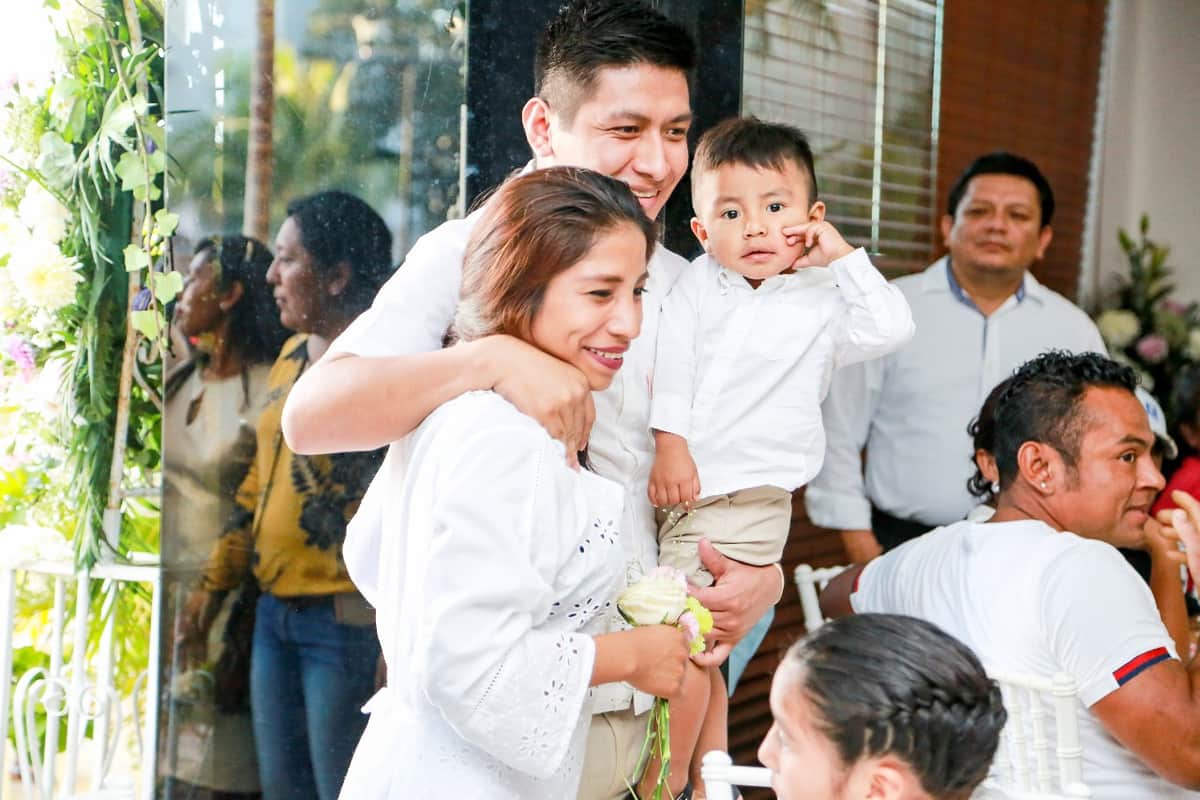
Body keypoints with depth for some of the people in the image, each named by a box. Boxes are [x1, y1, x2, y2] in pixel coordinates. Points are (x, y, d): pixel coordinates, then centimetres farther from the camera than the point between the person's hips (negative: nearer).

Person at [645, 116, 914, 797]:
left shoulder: (822, 301, 1)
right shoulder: (697, 286, 6)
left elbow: (892, 327, -13)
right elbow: (672, 366, 0)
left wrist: (842, 256, -12)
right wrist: (668, 443, -10)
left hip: (748, 496, -4)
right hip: (679, 486, 4)